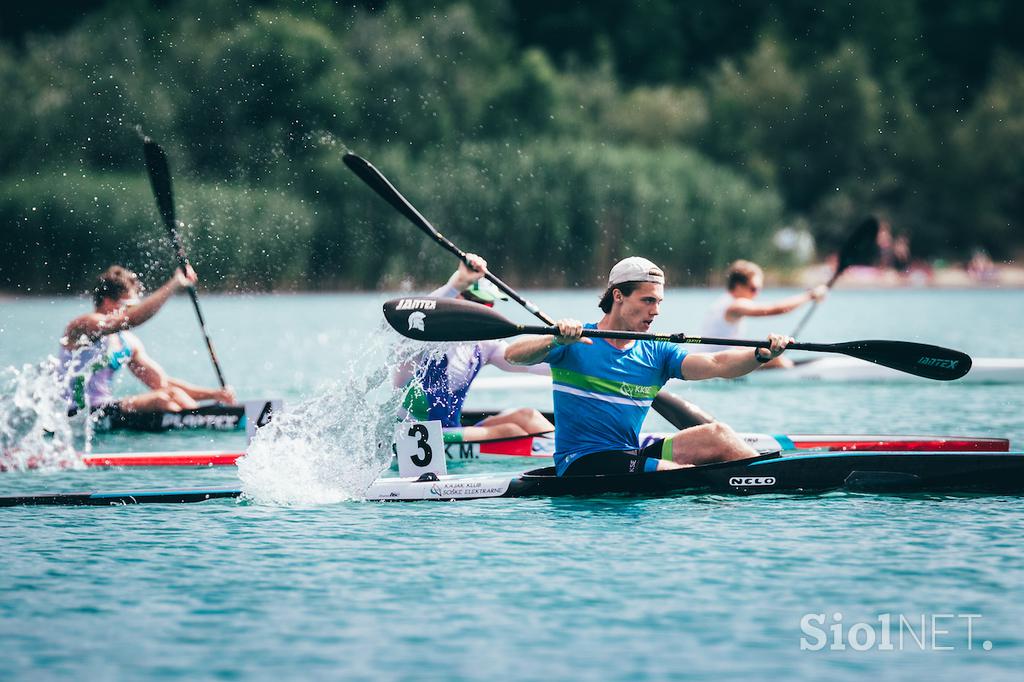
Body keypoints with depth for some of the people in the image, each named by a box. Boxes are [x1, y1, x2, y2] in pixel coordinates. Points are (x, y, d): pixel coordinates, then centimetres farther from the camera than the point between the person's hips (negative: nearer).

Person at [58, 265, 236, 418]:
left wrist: (213, 393, 2)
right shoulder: (83, 325, -11)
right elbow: (132, 319, -29)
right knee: (164, 400, -22)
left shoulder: (127, 342, 15)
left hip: (104, 410, 9)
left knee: (173, 394, -7)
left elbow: (162, 382, 13)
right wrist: (174, 285, -29)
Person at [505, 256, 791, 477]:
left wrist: (762, 354, -23)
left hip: (631, 458, 6)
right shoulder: (575, 342, -2)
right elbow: (512, 355, -16)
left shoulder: (657, 354, 11)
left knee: (716, 434, -16)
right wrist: (556, 341, -35)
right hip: (582, 464, -6)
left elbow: (716, 365, -3)